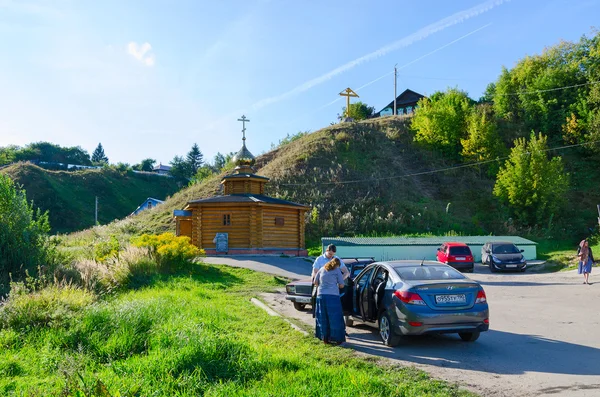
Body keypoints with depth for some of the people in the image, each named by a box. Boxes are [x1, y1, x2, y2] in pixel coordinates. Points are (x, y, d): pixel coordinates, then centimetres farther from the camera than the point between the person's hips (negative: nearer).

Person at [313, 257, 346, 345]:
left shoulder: (322, 269, 15)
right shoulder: (337, 270, 3)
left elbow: (315, 282, 18)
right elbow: (341, 285, 3)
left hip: (321, 295, 4)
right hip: (333, 296, -4)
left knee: (323, 318, 12)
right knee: (335, 318, 3)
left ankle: (325, 338, 18)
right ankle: (336, 338, 4)